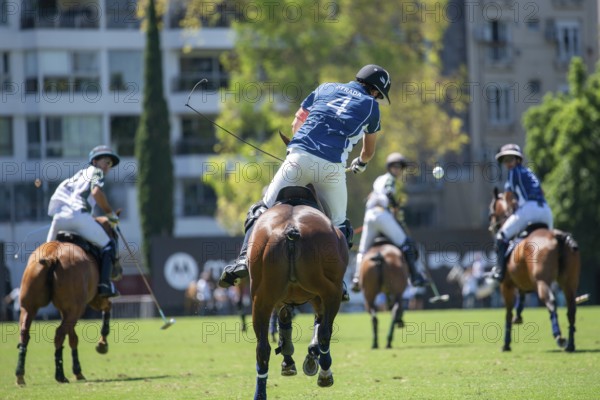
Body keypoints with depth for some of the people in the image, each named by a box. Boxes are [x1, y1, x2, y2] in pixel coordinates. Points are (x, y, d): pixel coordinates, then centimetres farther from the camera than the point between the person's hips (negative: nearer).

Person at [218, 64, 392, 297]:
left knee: (263, 209, 6)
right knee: (339, 224, 18)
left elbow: (296, 125, 30)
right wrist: (361, 163, 56)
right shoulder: (371, 105, 19)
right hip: (332, 167, -1)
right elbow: (368, 151, 34)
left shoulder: (326, 88, 23)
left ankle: (245, 258, -15)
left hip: (299, 157, 1)